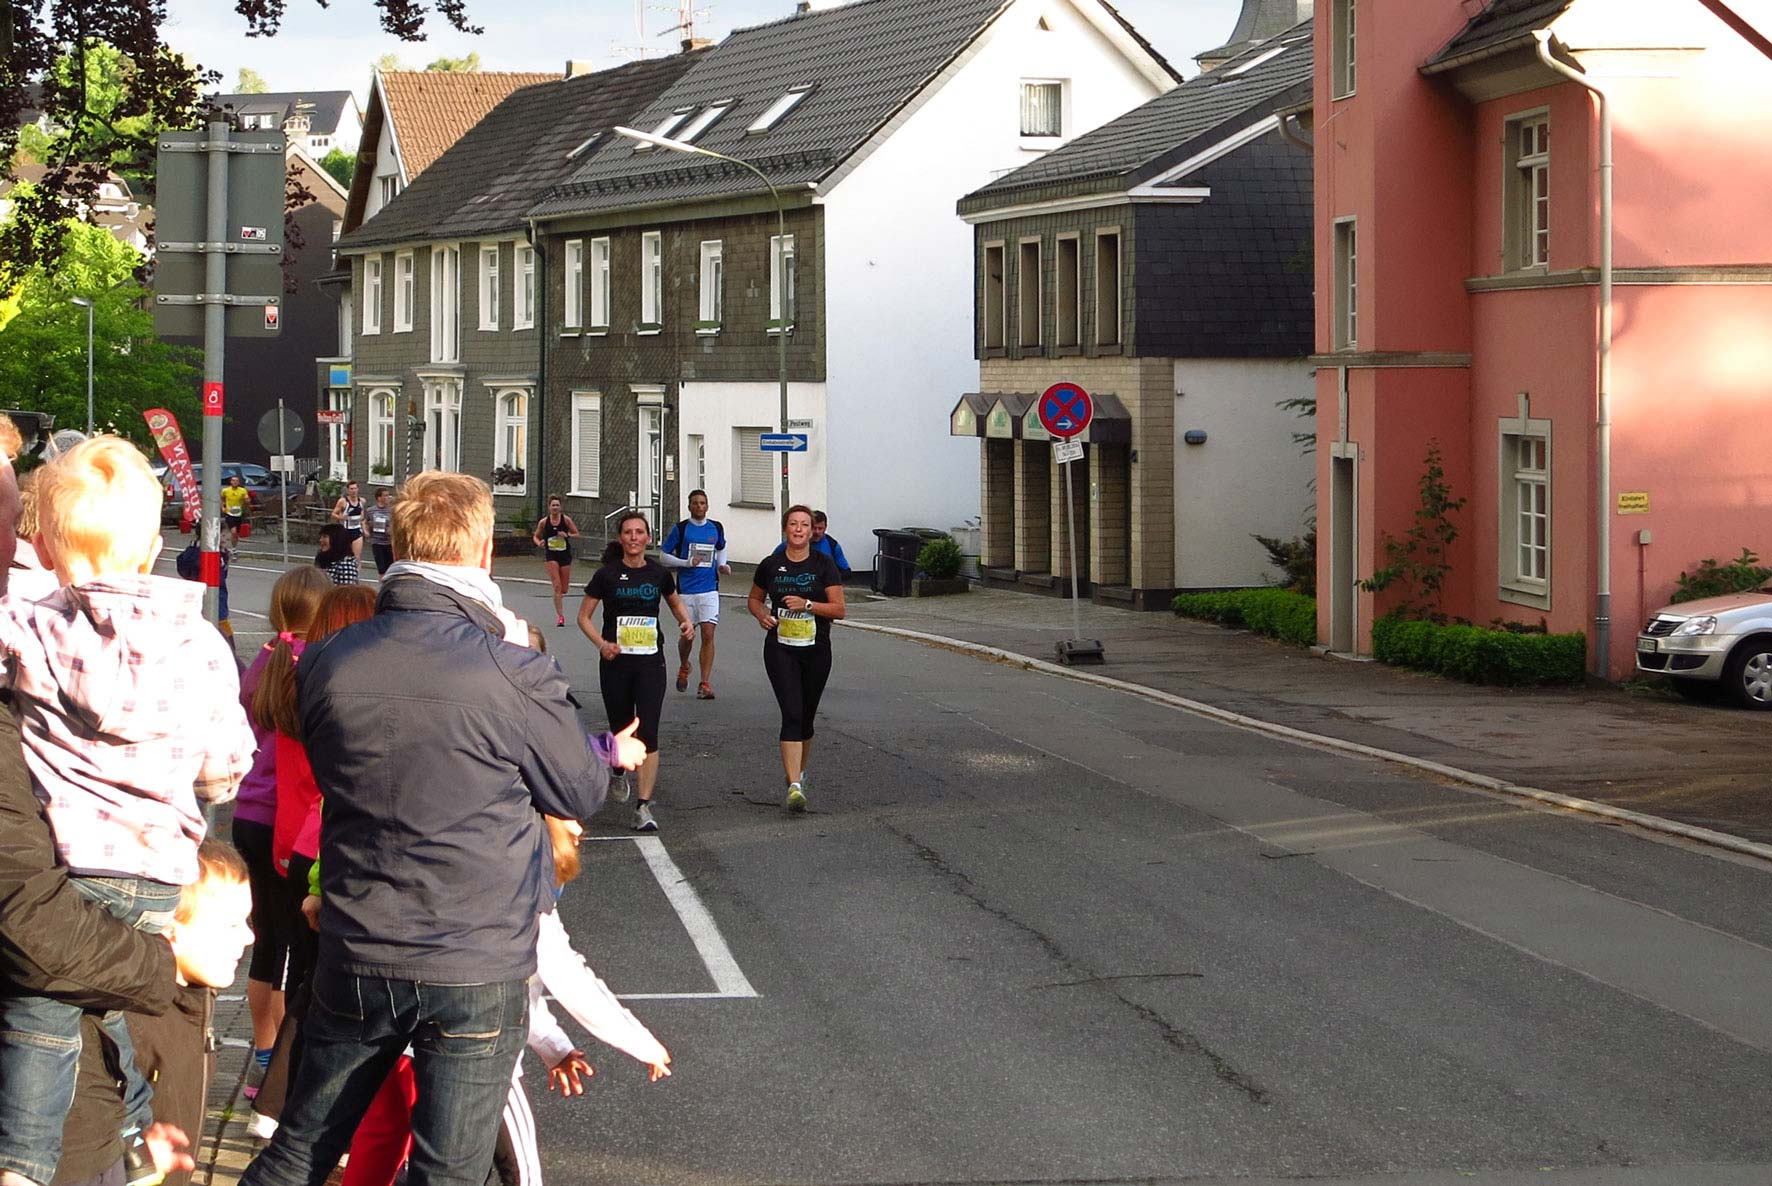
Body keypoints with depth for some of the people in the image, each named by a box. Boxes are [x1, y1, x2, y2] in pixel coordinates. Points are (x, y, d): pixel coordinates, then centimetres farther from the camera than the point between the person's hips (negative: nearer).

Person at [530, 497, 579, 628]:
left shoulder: (566, 519, -3)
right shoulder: (544, 522, -2)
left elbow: (576, 534, 3)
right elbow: (535, 536, 10)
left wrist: (567, 535, -16)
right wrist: (539, 543, -12)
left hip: (565, 555, 1)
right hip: (551, 556, -1)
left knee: (564, 589, 7)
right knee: (557, 586, -14)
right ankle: (560, 616, -11)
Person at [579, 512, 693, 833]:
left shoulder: (659, 573, 2)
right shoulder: (607, 575, -4)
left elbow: (675, 603, 22)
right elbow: (584, 617, 1)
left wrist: (685, 622, 1)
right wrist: (601, 643, -15)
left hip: (650, 662, 0)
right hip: (616, 662, 0)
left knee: (648, 732, -12)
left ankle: (643, 806, -16)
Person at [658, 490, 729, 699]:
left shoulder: (716, 528, 8)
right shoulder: (680, 529, -2)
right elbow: (663, 556, 0)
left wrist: (722, 565, 8)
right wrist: (687, 562, -13)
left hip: (709, 589, 1)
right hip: (686, 590, -1)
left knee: (708, 635, -9)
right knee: (687, 635, 6)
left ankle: (705, 684, -8)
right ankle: (683, 669, 37)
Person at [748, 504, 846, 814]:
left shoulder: (824, 565, -1)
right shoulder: (771, 565, 3)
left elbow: (839, 608, -4)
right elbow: (754, 599, 18)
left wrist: (808, 604, -18)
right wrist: (761, 614, -4)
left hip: (816, 651, 1)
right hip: (780, 649, -1)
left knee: (806, 717, 12)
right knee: (792, 714, -15)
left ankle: (799, 770, 36)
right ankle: (794, 786, -22)